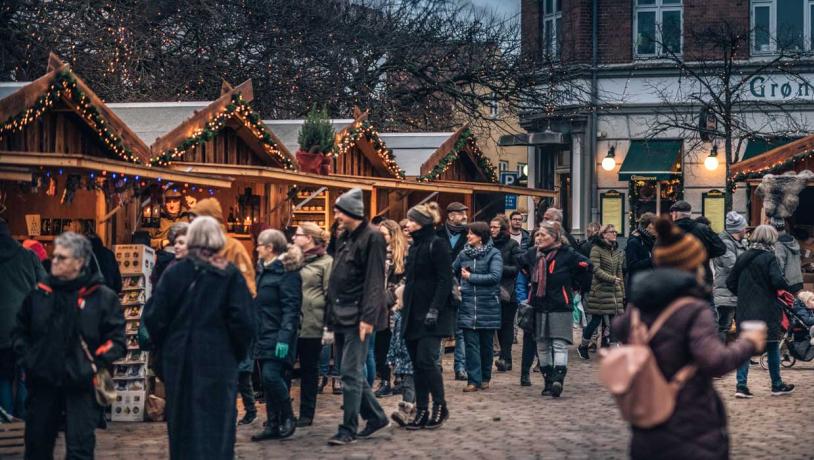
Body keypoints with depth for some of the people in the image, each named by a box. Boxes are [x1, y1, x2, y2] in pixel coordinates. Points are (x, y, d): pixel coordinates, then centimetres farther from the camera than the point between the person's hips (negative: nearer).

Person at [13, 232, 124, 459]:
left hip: (81, 386, -4)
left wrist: (95, 364, -12)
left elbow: (116, 340, -3)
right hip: (43, 383, 4)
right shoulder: (40, 293, 7)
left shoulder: (102, 296, -3)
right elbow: (20, 331, 19)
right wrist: (26, 359, 5)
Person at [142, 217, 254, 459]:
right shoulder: (230, 274, -6)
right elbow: (243, 320, -12)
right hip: (218, 361, -2)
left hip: (178, 360, 2)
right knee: (216, 425, 2)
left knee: (181, 423, 14)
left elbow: (154, 318, -4)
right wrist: (239, 352, 3)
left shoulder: (174, 272, -1)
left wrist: (165, 347, 11)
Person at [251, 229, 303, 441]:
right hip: (264, 336, 9)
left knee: (271, 376, -17)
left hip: (278, 336, -9)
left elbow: (290, 308, -18)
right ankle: (273, 425, 11)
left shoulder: (287, 272, -12)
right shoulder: (264, 270, 16)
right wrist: (254, 332, 16)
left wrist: (284, 338, -25)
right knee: (267, 380, 7)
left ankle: (288, 418, -1)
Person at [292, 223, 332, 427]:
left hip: (312, 325, -5)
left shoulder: (326, 262, -4)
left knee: (309, 369, 6)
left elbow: (330, 295, -8)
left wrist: (328, 325, -13)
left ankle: (306, 413, 15)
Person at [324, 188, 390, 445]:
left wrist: (368, 318, -23)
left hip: (358, 318, -9)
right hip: (342, 316, 9)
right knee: (353, 372, 12)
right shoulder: (344, 239, 16)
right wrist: (331, 319, 17)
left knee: (351, 372, -7)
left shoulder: (372, 239, -10)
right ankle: (376, 417, 24)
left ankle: (348, 429, -2)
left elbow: (374, 282, -17)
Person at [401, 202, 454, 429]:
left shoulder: (437, 245, -8)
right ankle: (421, 411, 9)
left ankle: (440, 406, 2)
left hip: (431, 315, -8)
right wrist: (406, 310, 15)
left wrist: (435, 309, -21)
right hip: (414, 314, 8)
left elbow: (445, 280, -14)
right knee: (417, 363, 6)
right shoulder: (414, 246, 16)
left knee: (427, 360, -11)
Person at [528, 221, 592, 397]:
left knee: (559, 344, -12)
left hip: (560, 307, -7)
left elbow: (587, 266, -7)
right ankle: (548, 380, 16)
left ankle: (558, 378, -21)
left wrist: (578, 285, 1)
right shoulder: (536, 255, 11)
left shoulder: (567, 254, -9)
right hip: (539, 307, 7)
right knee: (542, 345, 9)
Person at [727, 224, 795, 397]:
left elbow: (730, 282, 9)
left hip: (745, 310, 5)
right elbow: (778, 281, -20)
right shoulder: (769, 258, -11)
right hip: (766, 310, -5)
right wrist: (786, 286, 1)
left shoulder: (743, 257, 7)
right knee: (773, 347, 9)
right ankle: (777, 385, 18)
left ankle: (741, 385, 0)